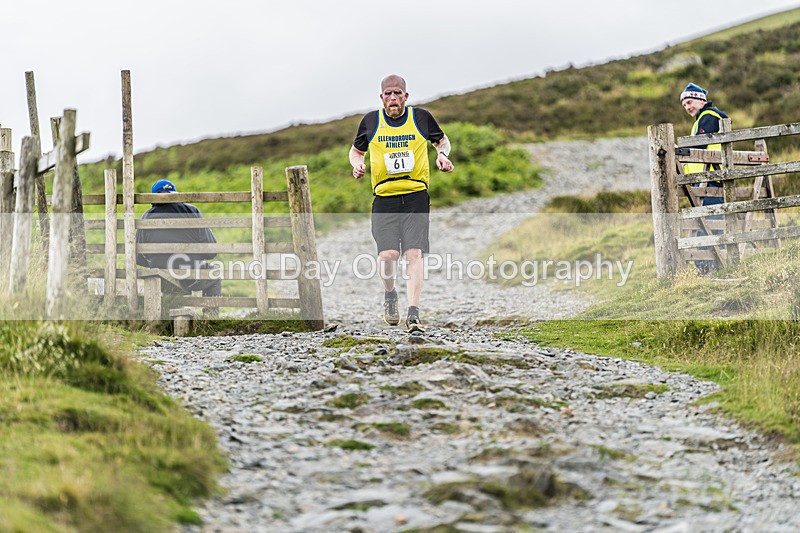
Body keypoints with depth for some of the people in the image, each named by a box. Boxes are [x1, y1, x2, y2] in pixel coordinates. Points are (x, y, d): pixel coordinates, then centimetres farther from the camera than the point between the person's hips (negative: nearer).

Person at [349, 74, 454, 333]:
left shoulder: (421, 117, 5)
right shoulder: (370, 121, 7)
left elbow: (442, 140, 23)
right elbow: (356, 150, 22)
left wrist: (442, 154, 1)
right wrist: (357, 163, 0)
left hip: (416, 196, 0)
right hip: (384, 197, 0)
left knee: (414, 254, -12)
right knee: (387, 255, -11)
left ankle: (413, 314, -13)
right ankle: (389, 295, 21)